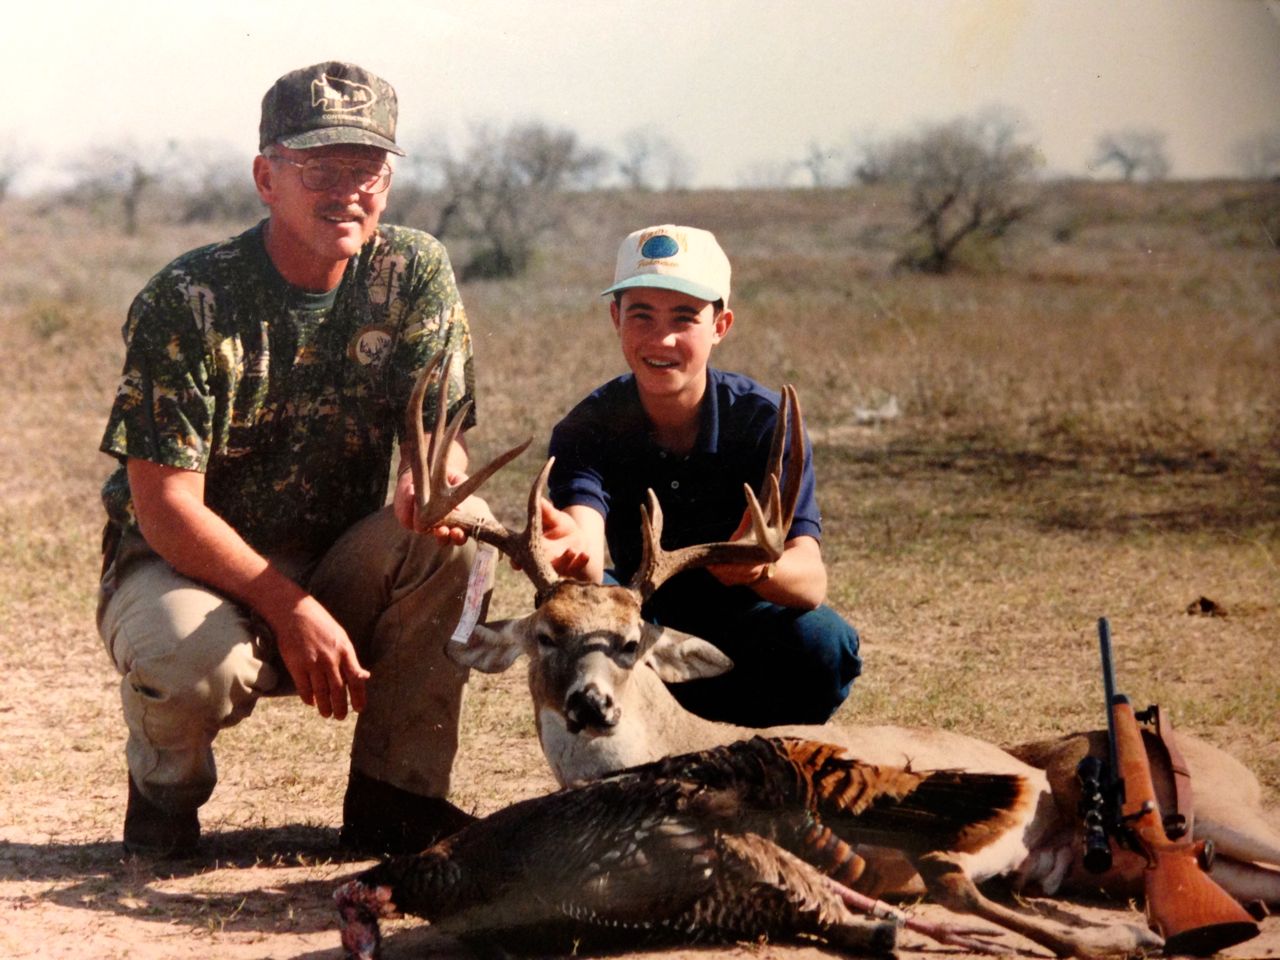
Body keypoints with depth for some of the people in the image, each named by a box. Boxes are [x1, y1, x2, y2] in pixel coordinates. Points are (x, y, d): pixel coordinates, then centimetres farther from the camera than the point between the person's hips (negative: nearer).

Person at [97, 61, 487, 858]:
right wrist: (292, 611, -28)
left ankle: (395, 796, -11)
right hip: (187, 567, -3)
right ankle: (165, 785, 2)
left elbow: (442, 439, -8)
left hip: (342, 580, 4)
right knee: (193, 662, -37)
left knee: (458, 529, -25)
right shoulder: (185, 302, -17)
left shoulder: (415, 275, -5)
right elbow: (164, 506, -19)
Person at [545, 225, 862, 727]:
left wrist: (762, 566, -56)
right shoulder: (587, 428, -15)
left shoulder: (766, 420, -18)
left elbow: (811, 580, -31)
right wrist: (569, 549, -62)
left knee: (823, 642, -32)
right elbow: (587, 563, -35)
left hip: (742, 637, 0)